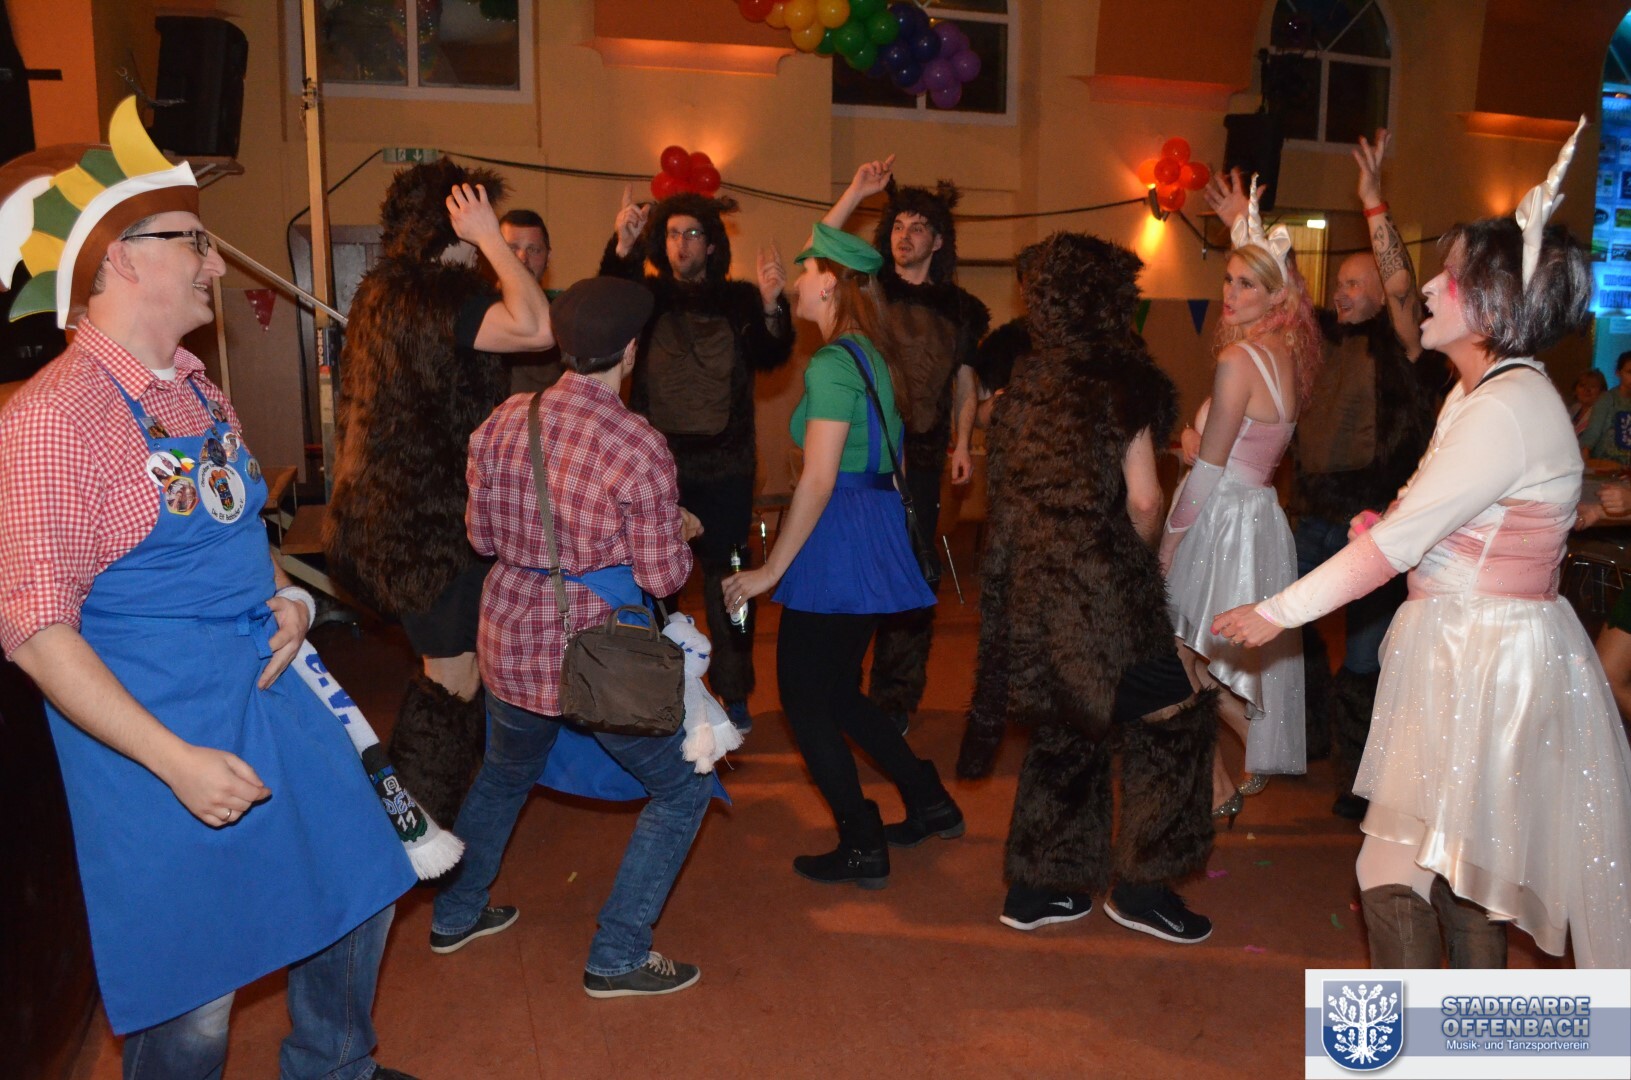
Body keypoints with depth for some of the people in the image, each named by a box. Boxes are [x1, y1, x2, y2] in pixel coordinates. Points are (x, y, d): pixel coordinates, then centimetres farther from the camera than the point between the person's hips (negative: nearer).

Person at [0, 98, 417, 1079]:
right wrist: (177, 761, -22)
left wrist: (286, 596, 0)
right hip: (156, 741, -8)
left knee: (357, 895, 19)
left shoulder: (201, 393, 8)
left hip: (271, 697, 8)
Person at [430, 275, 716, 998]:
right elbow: (663, 578, -15)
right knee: (682, 788, 12)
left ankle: (455, 915, 47)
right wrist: (677, 531, 5)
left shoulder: (504, 422, -4)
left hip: (510, 645, 6)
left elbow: (482, 536, 6)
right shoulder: (638, 448, -20)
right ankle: (617, 957, 14)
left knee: (504, 774, 31)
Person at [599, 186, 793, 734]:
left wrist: (770, 305, -28)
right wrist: (621, 249, -32)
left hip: (724, 467, 0)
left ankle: (734, 694, 14)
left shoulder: (740, 299, 7)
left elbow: (770, 357, -8)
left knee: (727, 580, 2)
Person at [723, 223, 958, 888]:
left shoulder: (832, 364, -16)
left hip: (838, 540, -9)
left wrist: (771, 570, -15)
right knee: (837, 689, 20)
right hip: (876, 534, 9)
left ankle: (862, 849, 10)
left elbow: (819, 482, -20)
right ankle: (929, 803, 27)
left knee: (805, 697, 3)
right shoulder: (872, 357, 12)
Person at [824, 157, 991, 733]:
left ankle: (894, 700, 16)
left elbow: (964, 379, 17)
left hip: (920, 459, 1)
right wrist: (857, 191, -10)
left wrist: (963, 442, 6)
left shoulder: (957, 308, 12)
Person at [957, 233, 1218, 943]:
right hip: (1098, 587, -7)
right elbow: (1143, 498, -12)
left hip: (1028, 585, 7)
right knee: (1176, 715, 6)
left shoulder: (1026, 384, 9)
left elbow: (1008, 491, 11)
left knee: (1064, 727, 19)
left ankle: (1036, 887, 25)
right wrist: (1138, 556, 8)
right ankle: (1140, 886, 11)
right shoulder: (1121, 382, -9)